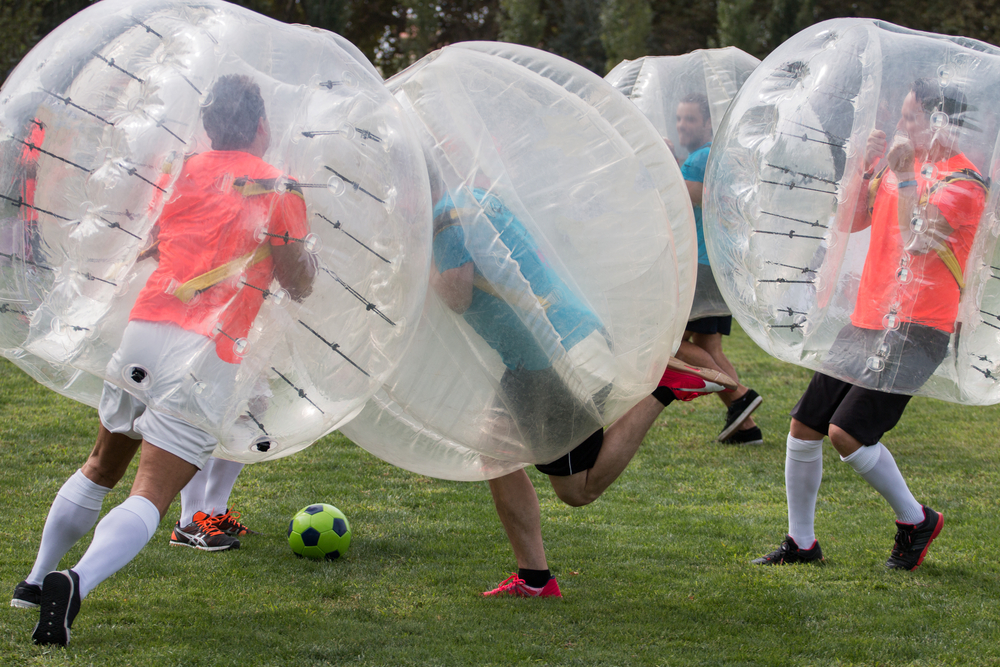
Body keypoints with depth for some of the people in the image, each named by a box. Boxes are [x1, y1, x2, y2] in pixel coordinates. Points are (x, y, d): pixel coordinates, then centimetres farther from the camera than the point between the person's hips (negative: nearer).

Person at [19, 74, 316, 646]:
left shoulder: (187, 172, 14)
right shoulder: (280, 189, 2)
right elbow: (299, 286, 8)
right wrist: (307, 252, 28)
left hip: (145, 326, 5)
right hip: (208, 352, -5)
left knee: (102, 467, 25)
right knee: (151, 497, -11)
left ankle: (37, 580, 25)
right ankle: (77, 582, -34)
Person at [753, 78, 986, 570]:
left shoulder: (963, 183, -10)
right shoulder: (901, 166, 15)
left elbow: (917, 237, -23)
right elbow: (850, 221, 15)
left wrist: (904, 176, -23)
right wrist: (865, 168, 3)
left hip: (915, 330, -8)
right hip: (867, 321, 8)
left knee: (847, 432, -18)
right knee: (803, 427, 5)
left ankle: (915, 521, 4)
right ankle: (800, 543, 19)